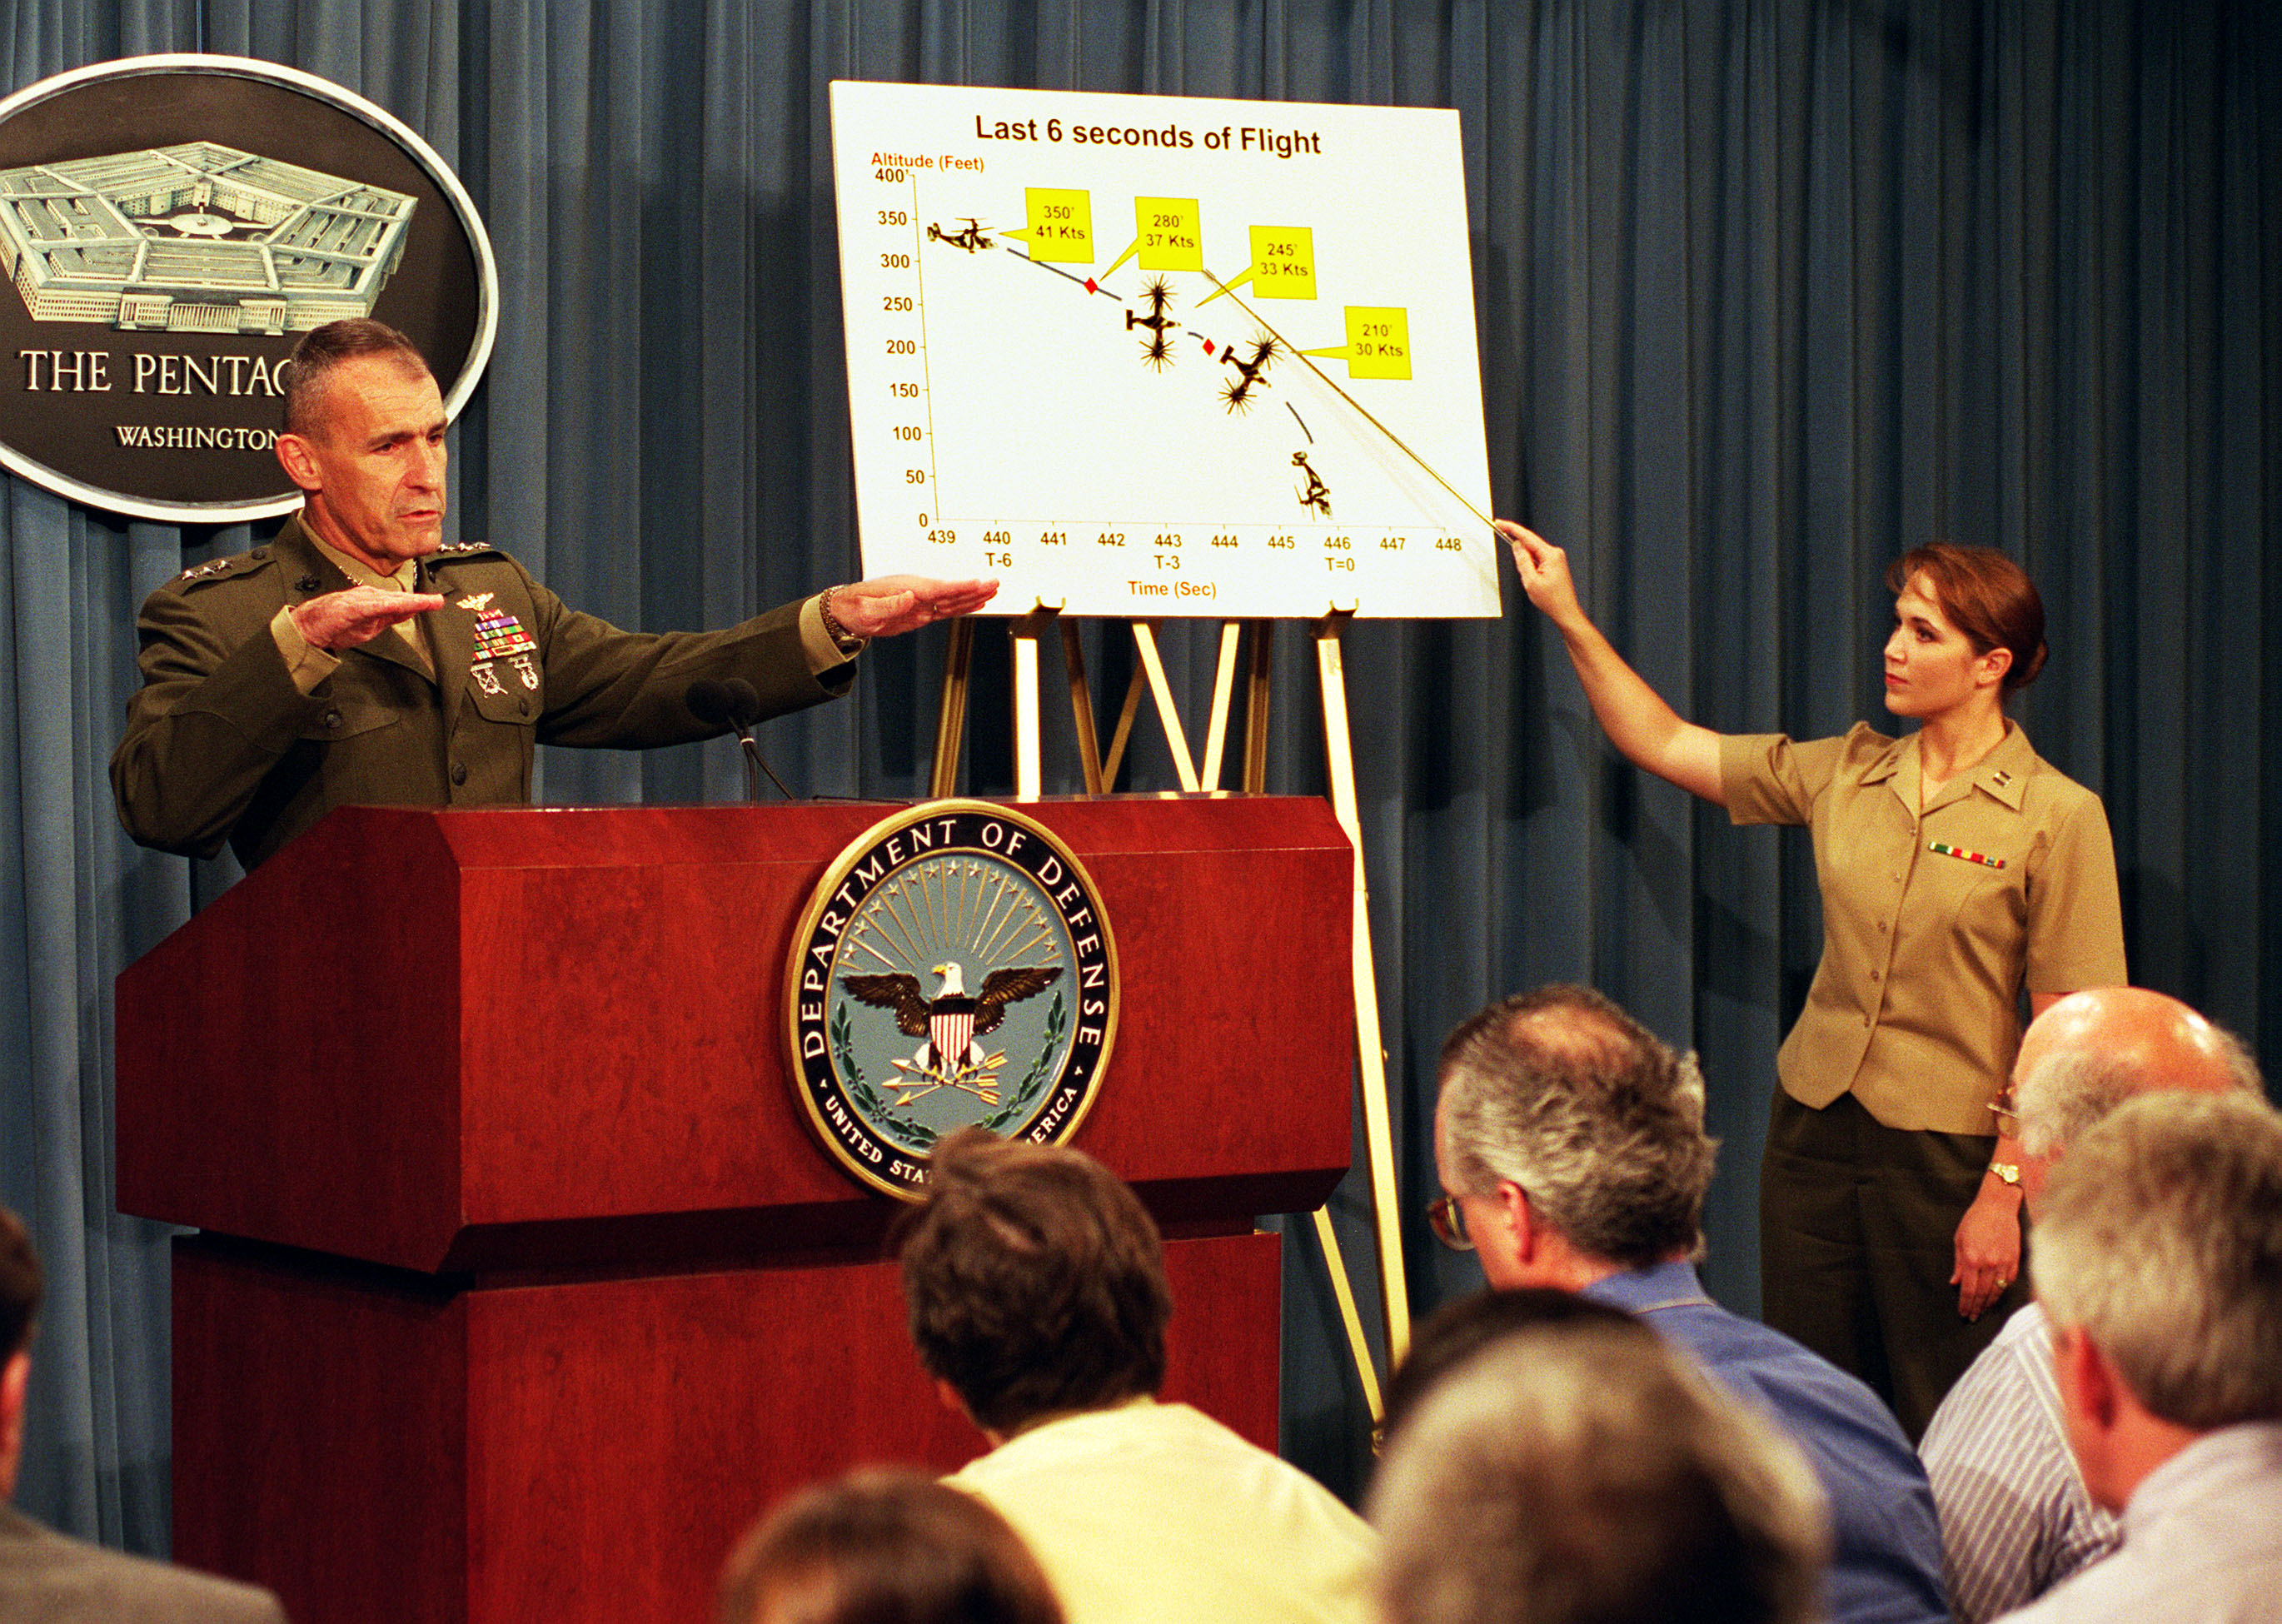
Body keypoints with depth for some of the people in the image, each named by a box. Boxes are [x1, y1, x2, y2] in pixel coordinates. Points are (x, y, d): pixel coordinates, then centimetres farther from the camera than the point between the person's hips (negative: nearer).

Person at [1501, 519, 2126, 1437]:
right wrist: (1568, 618, 8)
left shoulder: (2058, 817, -8)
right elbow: (1663, 743, 14)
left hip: (1951, 1153, -5)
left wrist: (2005, 1190, -15)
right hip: (1816, 1129, 5)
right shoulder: (1844, 775, 6)